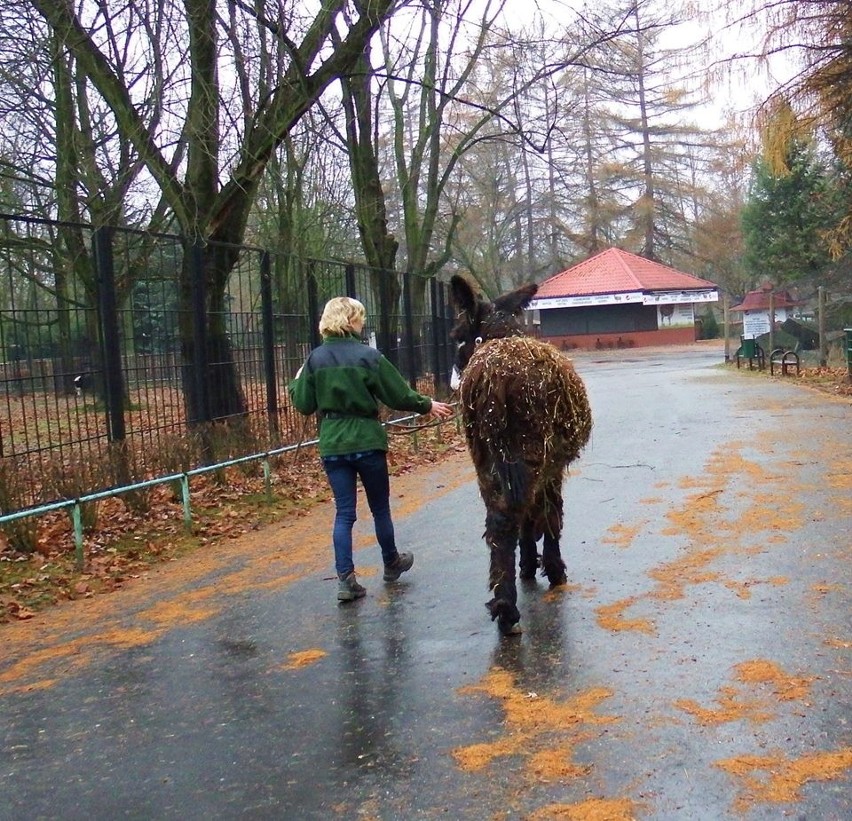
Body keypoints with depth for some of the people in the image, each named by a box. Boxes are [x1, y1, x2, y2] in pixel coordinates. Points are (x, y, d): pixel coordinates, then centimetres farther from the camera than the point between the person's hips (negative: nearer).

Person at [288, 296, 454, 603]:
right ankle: (391, 564, 33)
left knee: (344, 512, 6)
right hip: (367, 442, -2)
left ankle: (345, 579, 0)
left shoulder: (315, 359, -1)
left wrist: (296, 382, 21)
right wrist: (428, 405, 10)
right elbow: (399, 396, -6)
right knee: (380, 508, 15)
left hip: (332, 446, 3)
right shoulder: (368, 355, -10)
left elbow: (304, 405, 1)